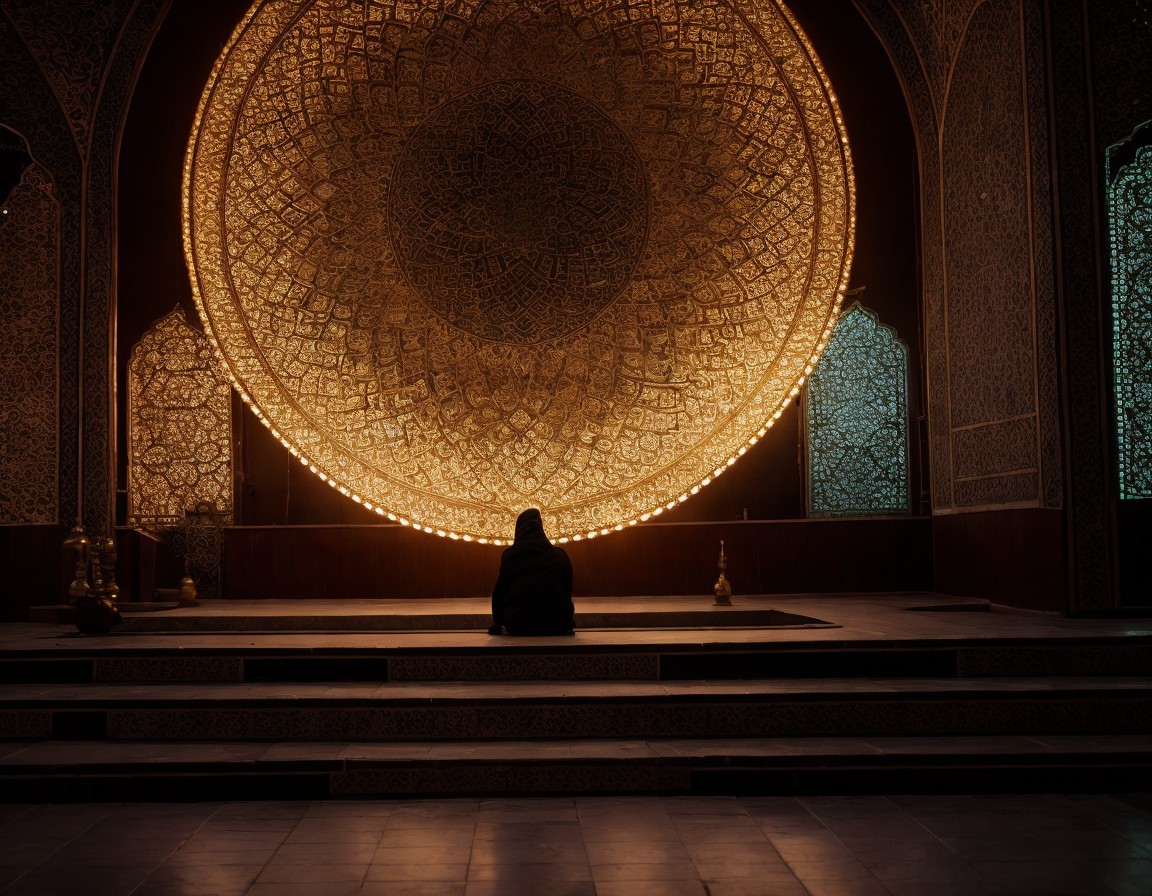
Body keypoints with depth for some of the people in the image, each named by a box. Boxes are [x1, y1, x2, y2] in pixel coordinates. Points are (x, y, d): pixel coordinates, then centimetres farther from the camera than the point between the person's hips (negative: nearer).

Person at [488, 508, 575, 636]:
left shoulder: (509, 555, 0)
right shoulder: (559, 555, 3)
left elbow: (499, 591, 4)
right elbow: (568, 589, 11)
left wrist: (498, 622, 18)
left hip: (518, 626, -1)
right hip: (554, 625, 1)